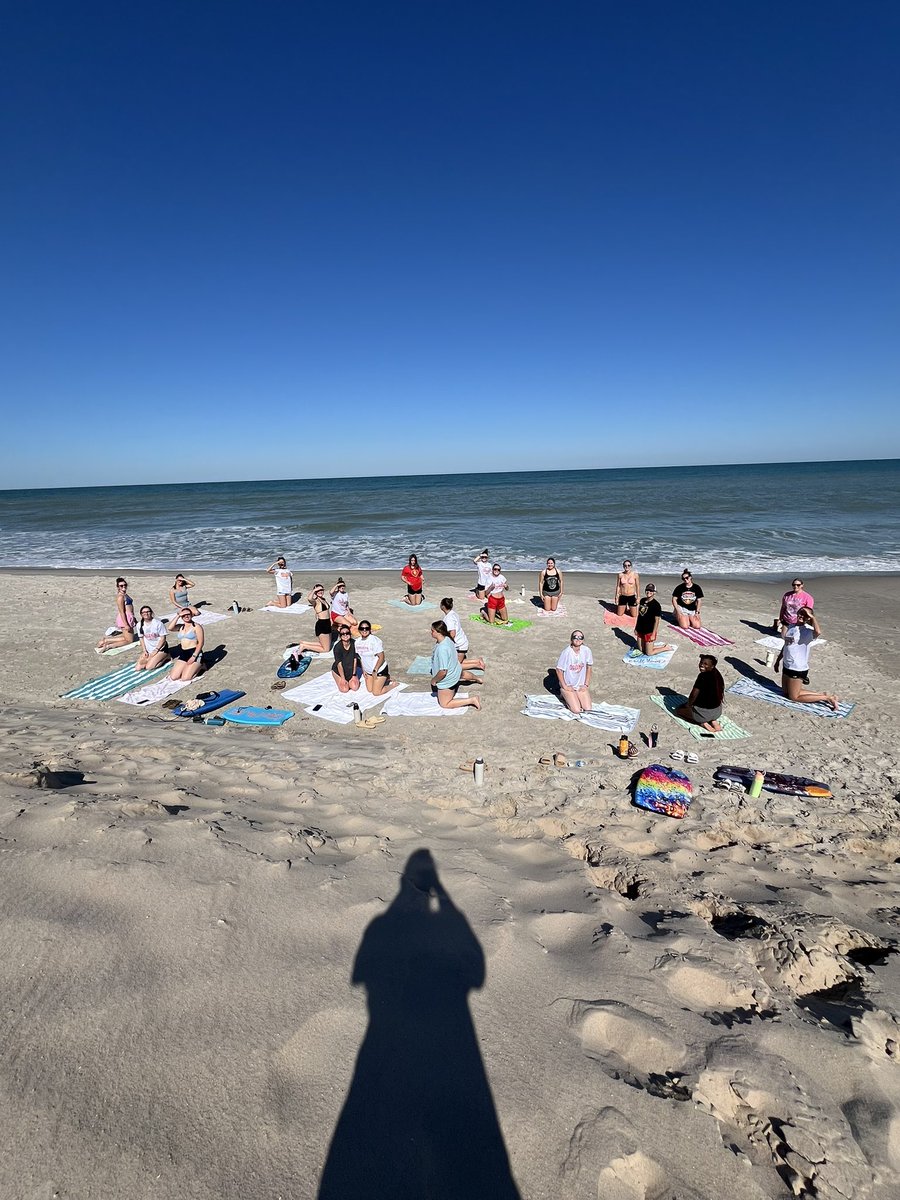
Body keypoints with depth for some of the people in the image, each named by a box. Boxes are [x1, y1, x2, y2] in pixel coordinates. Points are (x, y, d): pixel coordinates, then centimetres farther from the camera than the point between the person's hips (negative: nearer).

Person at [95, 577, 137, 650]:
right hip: (125, 619, -10)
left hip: (129, 618, 10)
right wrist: (126, 625, -23)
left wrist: (134, 619, 27)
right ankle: (108, 646, -6)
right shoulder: (120, 596, -16)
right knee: (129, 640, -2)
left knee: (131, 635, 23)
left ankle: (107, 638, 17)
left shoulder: (125, 595, 13)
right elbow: (122, 612, -20)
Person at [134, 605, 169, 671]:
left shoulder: (158, 623, -15)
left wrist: (155, 650, -15)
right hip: (148, 650, 6)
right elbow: (141, 638, 9)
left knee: (149, 667, -21)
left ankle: (164, 657, 3)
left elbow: (163, 638, -12)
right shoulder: (139, 625, 0)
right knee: (138, 668, -8)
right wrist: (144, 651, -2)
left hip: (160, 648, -6)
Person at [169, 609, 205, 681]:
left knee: (185, 678, -18)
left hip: (195, 653, -6)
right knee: (173, 677, -6)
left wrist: (194, 656, -18)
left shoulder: (196, 626, -6)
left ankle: (200, 666, 8)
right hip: (183, 654, 6)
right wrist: (178, 616, -9)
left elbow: (200, 643, -11)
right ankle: (188, 667, 18)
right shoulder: (181, 627, 12)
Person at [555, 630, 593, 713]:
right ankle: (564, 695, 15)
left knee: (588, 709, -6)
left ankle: (576, 697, 22)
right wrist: (565, 686, -12)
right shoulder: (566, 652, -22)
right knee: (577, 710, -13)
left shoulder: (586, 650, -12)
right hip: (568, 685, -4)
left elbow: (589, 667, 3)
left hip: (581, 686, 4)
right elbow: (559, 670, -13)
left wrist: (586, 684, 0)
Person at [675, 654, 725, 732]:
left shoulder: (703, 676, -23)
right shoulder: (717, 675, 1)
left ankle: (703, 722, -1)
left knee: (678, 709, 15)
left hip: (704, 712, -7)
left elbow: (694, 694, -20)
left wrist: (688, 704, 0)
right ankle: (713, 721, 11)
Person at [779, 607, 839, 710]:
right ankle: (822, 694, 27)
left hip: (798, 669, -8)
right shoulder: (791, 627, 6)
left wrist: (812, 616, -29)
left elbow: (818, 632, -43)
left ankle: (827, 698, 16)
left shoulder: (808, 630, -17)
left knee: (794, 697, 2)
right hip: (787, 666, 8)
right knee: (785, 693, 19)